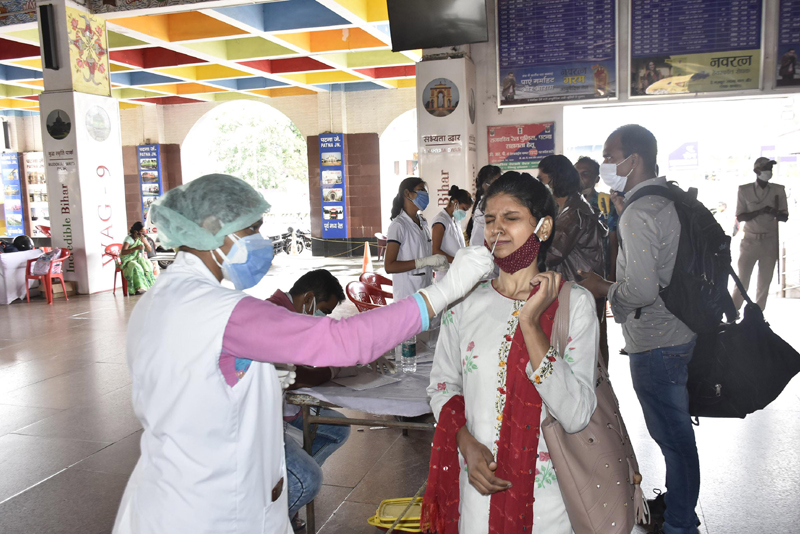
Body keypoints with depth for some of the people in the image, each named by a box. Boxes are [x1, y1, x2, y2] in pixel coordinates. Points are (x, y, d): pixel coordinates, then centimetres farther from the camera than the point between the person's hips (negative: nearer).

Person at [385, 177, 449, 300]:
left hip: (426, 293, 7)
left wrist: (436, 264, 3)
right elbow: (389, 266, -17)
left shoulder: (423, 223, 13)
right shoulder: (398, 225, -11)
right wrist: (425, 261, -21)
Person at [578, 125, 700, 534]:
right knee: (675, 430, 24)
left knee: (672, 435, 5)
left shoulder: (639, 213, -21)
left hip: (655, 344, -10)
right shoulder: (667, 200, 9)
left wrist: (602, 287, -10)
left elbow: (641, 290, -29)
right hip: (678, 333, 10)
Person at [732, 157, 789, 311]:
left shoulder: (778, 190, 0)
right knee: (743, 280, -1)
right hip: (750, 241, -2)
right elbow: (740, 217, -6)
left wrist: (774, 212, -21)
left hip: (770, 242, 2)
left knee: (765, 282, 6)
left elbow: (785, 217, 2)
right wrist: (761, 211, -22)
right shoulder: (744, 190, -4)